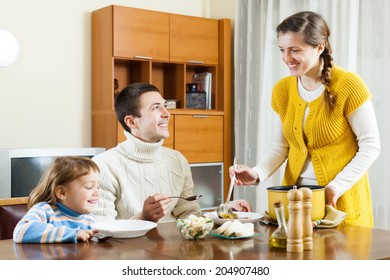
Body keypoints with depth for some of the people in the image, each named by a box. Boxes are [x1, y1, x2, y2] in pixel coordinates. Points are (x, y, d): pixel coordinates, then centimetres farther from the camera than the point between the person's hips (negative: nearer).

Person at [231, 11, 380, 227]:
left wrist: (337, 186, -18)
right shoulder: (282, 90, 1)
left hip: (342, 201, -4)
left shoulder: (348, 85, -14)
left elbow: (370, 146, -10)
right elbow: (279, 148, 6)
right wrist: (257, 174, -12)